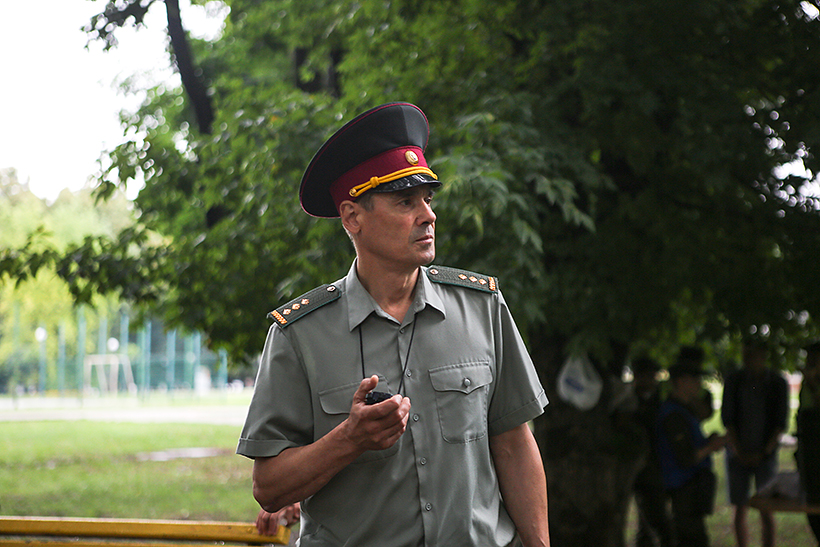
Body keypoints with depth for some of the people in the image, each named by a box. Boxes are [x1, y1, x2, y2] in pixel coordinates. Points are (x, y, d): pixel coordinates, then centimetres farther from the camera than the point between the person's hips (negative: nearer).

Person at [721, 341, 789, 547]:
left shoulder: (779, 383, -1)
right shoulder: (733, 381, -1)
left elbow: (781, 423, -1)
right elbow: (727, 418, -1)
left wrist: (763, 453, -9)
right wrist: (739, 453, -7)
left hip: (765, 455, -1)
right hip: (738, 454, 1)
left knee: (766, 510, -5)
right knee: (740, 508, 1)